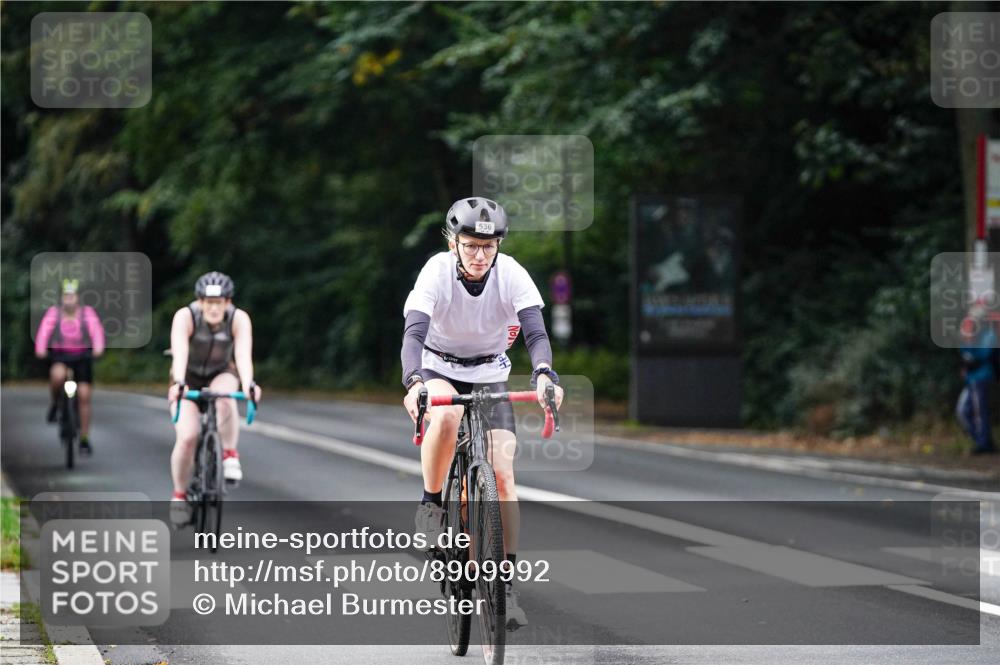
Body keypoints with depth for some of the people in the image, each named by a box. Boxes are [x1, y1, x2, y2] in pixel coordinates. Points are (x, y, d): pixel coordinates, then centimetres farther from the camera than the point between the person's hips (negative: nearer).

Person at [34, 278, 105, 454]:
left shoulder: (87, 312, -7)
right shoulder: (54, 312, -7)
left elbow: (96, 329, -21)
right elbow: (44, 330, -20)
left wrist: (98, 347, -40)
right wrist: (40, 348, -38)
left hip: (82, 357, 1)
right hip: (59, 356, -1)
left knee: (84, 395, -5)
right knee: (57, 375, -35)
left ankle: (84, 439, 7)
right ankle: (54, 403, -3)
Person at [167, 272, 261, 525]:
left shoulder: (239, 319, -24)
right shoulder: (185, 317, -27)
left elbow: (243, 354, -37)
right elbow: (180, 352, -41)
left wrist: (248, 385, -55)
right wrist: (179, 384, -58)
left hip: (221, 374, 1)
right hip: (189, 378, 0)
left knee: (225, 400, -37)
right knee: (187, 437, -19)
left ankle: (230, 454, -17)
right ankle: (179, 495, 1)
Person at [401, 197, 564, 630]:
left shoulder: (512, 274, -21)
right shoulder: (437, 272, -24)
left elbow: (536, 332, -29)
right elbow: (413, 334, -34)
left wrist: (543, 374, -51)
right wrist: (415, 382, -54)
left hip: (490, 375, 2)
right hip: (439, 370, -2)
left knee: (502, 472, -13)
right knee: (447, 416, -38)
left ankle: (505, 584, -6)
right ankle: (431, 505, -14)